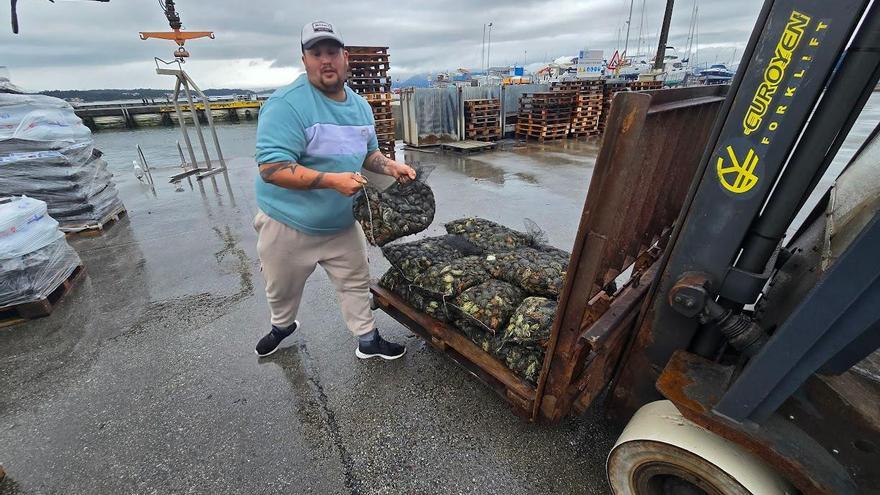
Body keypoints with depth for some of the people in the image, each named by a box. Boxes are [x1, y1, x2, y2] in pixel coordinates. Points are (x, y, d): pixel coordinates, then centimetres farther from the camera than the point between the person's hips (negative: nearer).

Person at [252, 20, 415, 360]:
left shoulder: (360, 106, 3)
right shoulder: (287, 104, -21)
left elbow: (368, 152, 15)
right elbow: (271, 168, -27)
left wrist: (390, 166, -5)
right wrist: (333, 180, -33)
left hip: (342, 224, 5)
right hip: (288, 225, -4)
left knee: (356, 284, 13)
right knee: (282, 291, 20)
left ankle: (368, 341, 33)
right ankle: (282, 326, 53)